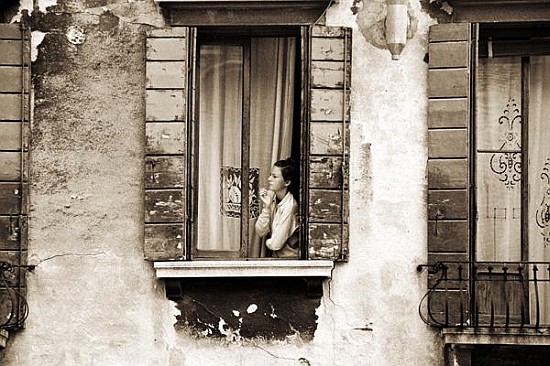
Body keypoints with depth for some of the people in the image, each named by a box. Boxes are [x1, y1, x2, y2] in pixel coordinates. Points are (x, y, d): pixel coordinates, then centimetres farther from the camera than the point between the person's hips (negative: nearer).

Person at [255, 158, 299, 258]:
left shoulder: (289, 206, -21)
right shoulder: (272, 198, 0)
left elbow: (275, 244, -19)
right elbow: (260, 232, -4)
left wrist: (268, 242, 2)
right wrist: (266, 206, -11)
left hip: (290, 258, -6)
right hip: (277, 257, 6)